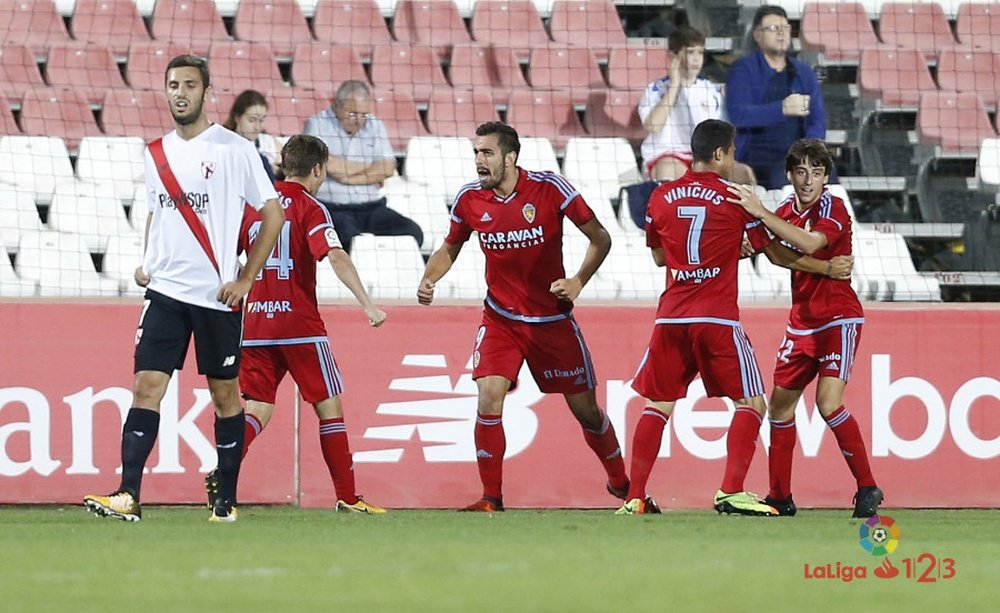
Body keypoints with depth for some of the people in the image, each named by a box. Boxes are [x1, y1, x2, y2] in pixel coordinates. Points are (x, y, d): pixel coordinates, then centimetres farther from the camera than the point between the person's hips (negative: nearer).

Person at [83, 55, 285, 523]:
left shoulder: (234, 150, -5)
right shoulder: (156, 153, 11)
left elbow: (273, 215, -3)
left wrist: (245, 279, -7)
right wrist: (146, 263, 8)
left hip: (217, 295, -4)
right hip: (164, 290, 4)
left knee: (224, 393, 5)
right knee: (146, 386, -7)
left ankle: (226, 501, 13)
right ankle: (128, 495, -12)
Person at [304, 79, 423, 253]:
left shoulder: (374, 126, 16)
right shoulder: (317, 124, 3)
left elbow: (388, 168, 3)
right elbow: (330, 165, -11)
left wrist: (347, 177, -6)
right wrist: (371, 168, 2)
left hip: (371, 206, 5)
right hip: (333, 208, -5)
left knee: (412, 232, -19)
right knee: (349, 236, -37)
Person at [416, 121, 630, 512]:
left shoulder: (550, 188, -14)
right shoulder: (469, 199, -6)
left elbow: (600, 238, -6)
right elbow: (449, 249, 12)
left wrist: (578, 281, -19)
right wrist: (428, 281, -7)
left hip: (553, 318, -1)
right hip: (500, 319, 1)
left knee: (585, 408, 6)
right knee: (489, 397, -18)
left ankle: (621, 482, 30)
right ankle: (491, 498, -8)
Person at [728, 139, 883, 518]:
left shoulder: (833, 209, -14)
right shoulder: (786, 211, 5)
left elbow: (809, 244, -32)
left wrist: (761, 213, -31)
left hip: (839, 319, -8)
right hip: (801, 323, 8)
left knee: (829, 403, -19)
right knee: (780, 404, 7)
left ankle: (867, 488, -9)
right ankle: (780, 497, 17)